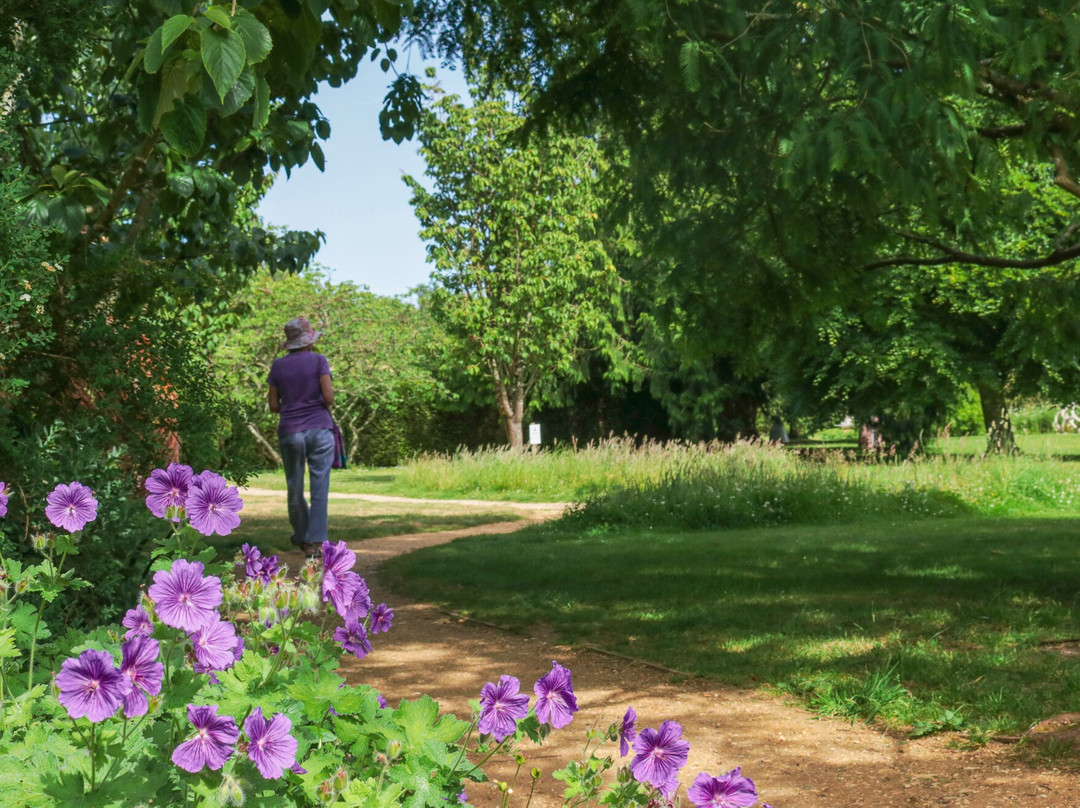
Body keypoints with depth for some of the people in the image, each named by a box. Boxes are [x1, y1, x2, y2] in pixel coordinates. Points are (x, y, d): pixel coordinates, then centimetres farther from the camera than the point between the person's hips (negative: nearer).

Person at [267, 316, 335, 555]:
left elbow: (273, 405, 5)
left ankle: (301, 537, 27)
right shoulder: (318, 360, -2)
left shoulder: (278, 365, 5)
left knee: (295, 488, 14)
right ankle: (313, 541, -5)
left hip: (289, 432, 2)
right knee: (319, 488, 0)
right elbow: (329, 397, -10)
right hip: (320, 429, -2)